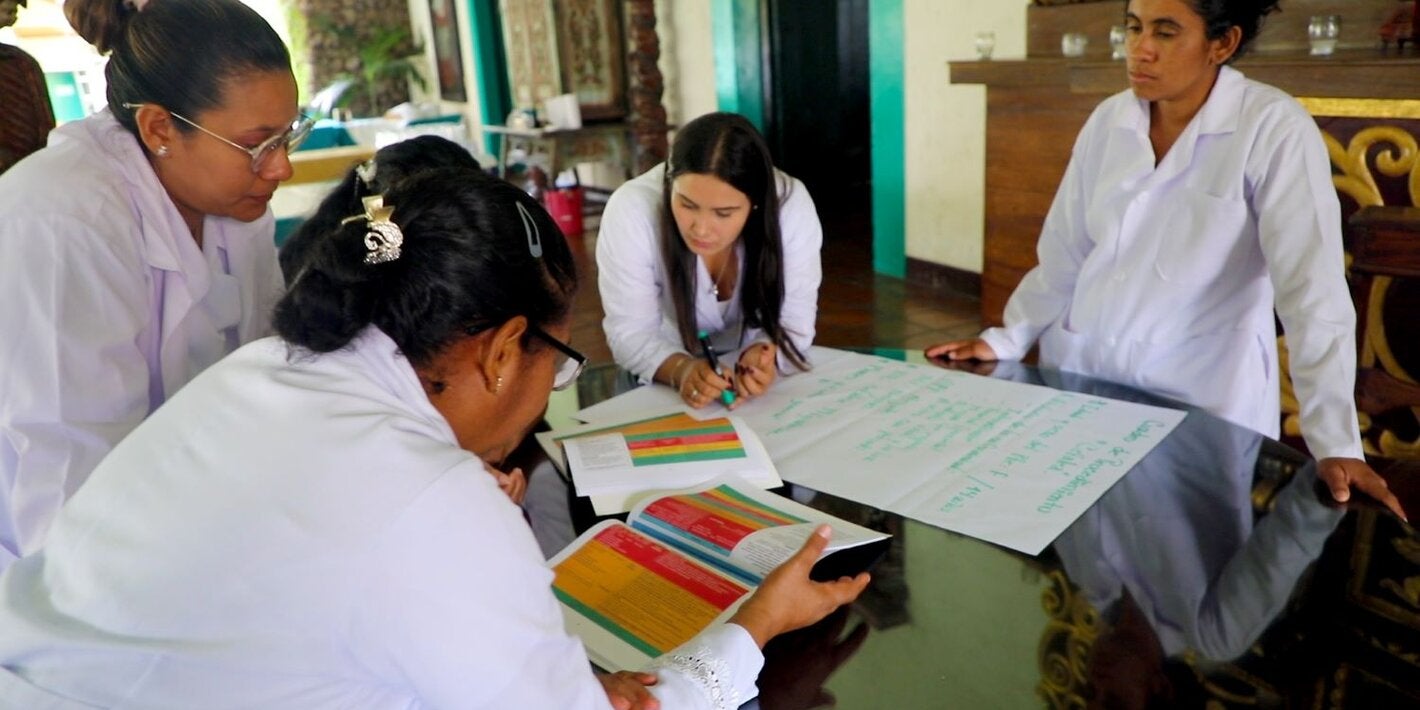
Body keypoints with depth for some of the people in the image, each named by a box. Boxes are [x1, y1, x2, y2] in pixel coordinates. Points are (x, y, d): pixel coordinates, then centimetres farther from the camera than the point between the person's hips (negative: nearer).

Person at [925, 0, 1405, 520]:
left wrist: (1336, 445, -23)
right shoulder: (1109, 120, 1)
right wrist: (1006, 340, 4)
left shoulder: (1274, 130, -14)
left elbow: (1312, 291, -19)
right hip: (1081, 377, 4)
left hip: (1198, 402, -4)